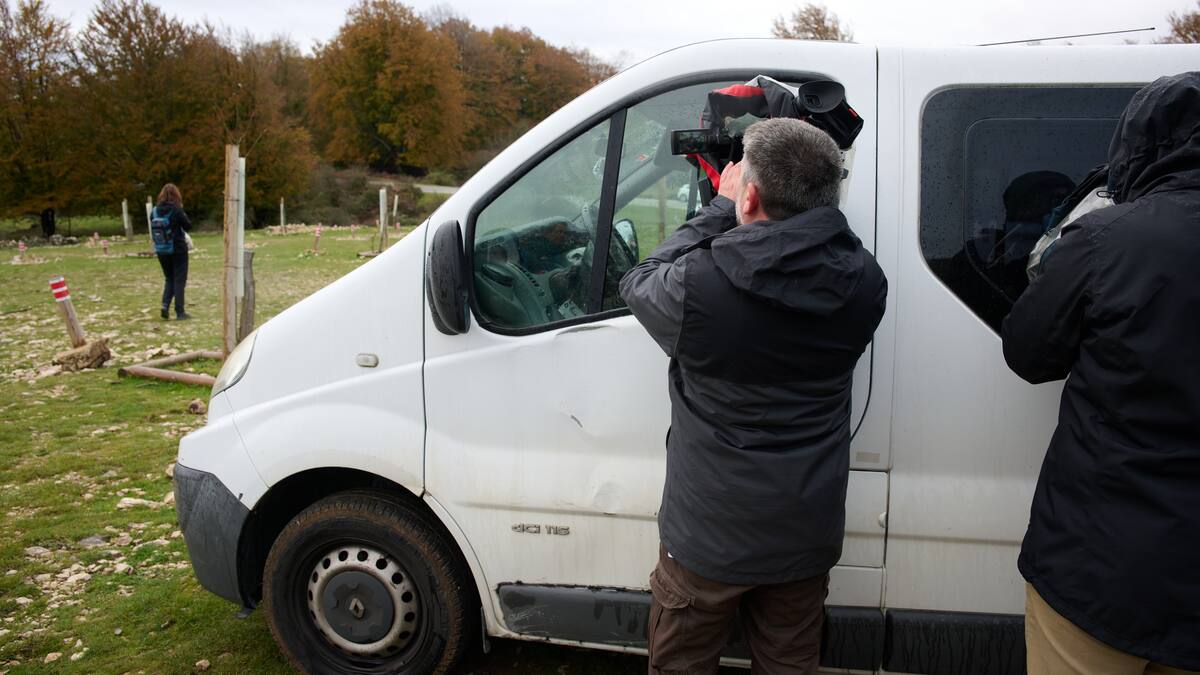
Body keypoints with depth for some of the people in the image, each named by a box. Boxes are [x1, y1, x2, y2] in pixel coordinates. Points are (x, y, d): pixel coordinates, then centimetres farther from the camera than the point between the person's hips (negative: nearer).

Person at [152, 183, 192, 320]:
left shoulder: (155, 211, 0)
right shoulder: (176, 210, -14)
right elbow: (188, 226, -8)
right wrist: (183, 216, 6)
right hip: (178, 249, -4)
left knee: (169, 278, 18)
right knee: (179, 280, 4)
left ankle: (165, 305, 0)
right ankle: (180, 312, 4)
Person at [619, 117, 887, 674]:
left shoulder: (699, 284, -27)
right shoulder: (863, 282, -13)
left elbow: (639, 283, -5)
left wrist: (720, 207, -1)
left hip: (709, 539, -4)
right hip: (807, 538, 4)